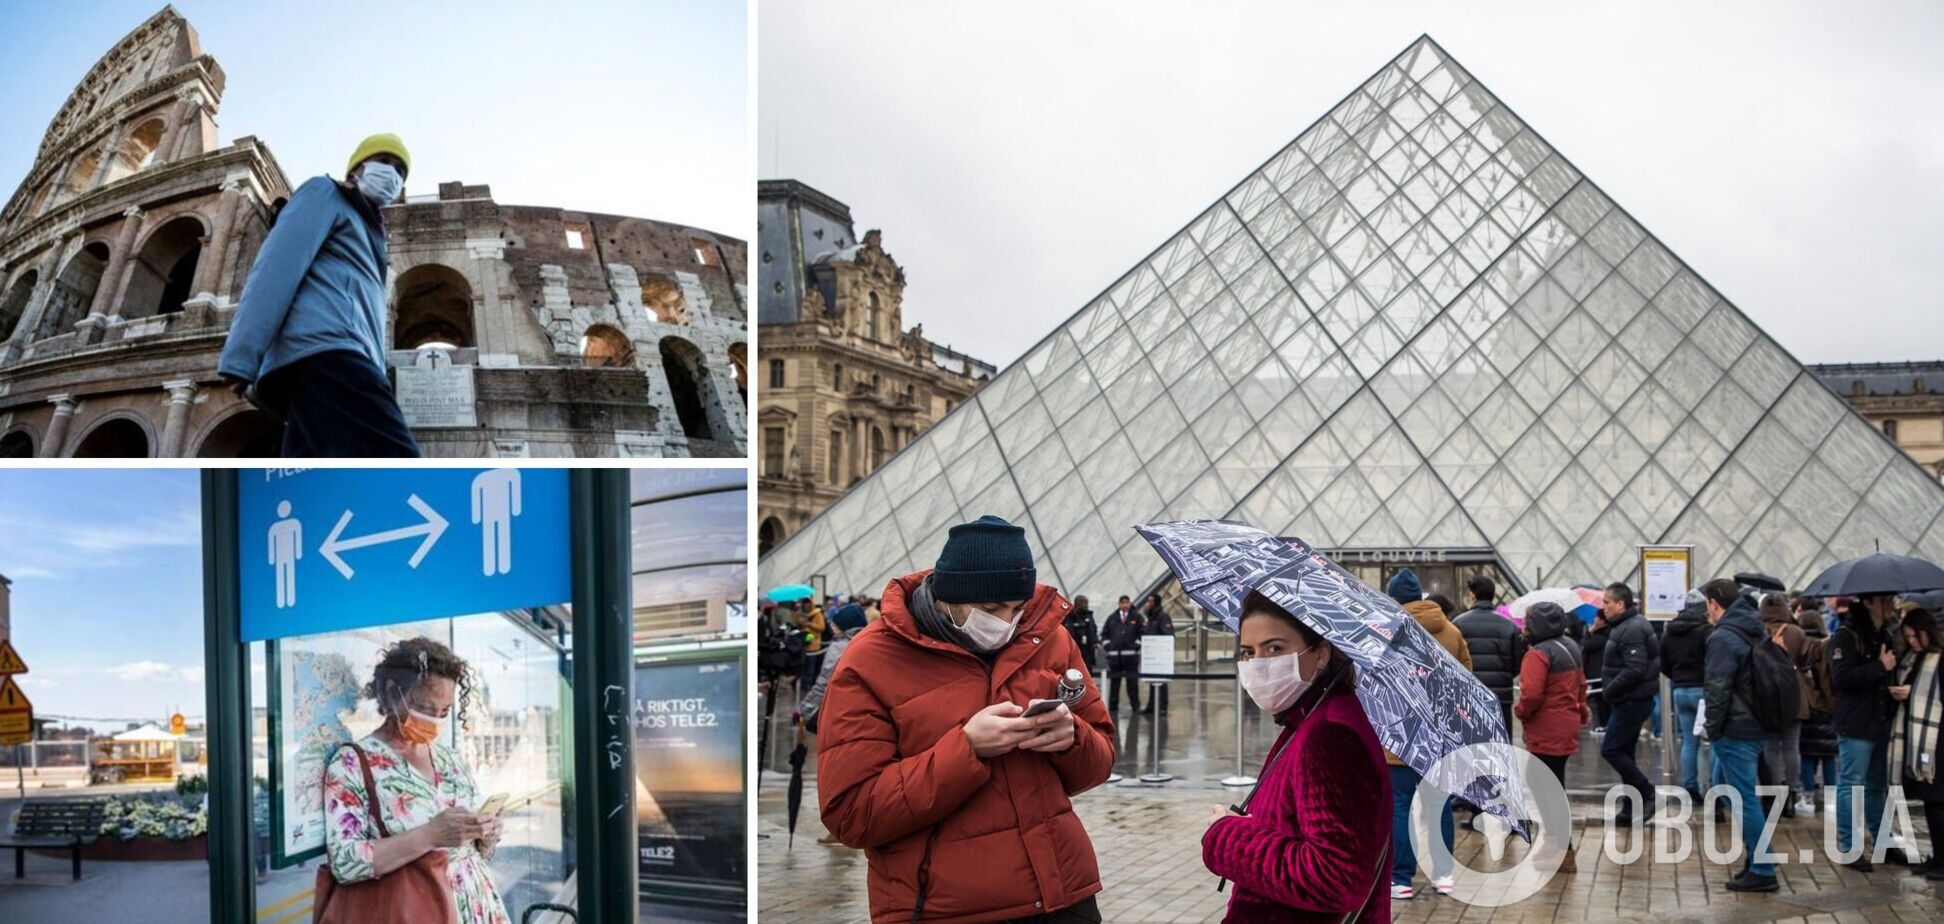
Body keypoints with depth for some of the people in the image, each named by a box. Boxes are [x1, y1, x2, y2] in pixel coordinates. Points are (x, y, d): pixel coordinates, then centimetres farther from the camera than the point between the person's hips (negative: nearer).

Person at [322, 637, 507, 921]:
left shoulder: (452, 758, 8)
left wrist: (485, 838, -7)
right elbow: (345, 863, -18)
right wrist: (431, 835, -24)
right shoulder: (352, 764, -8)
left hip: (478, 906, 5)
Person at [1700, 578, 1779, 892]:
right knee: (1723, 784, 20)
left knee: (1745, 799, -3)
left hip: (1735, 731, -9)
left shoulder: (1723, 638, -16)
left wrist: (1713, 730, -10)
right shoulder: (1758, 633, 12)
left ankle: (1762, 871, 2)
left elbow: (1717, 689, -20)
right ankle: (1756, 856, 22)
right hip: (1758, 725, 9)